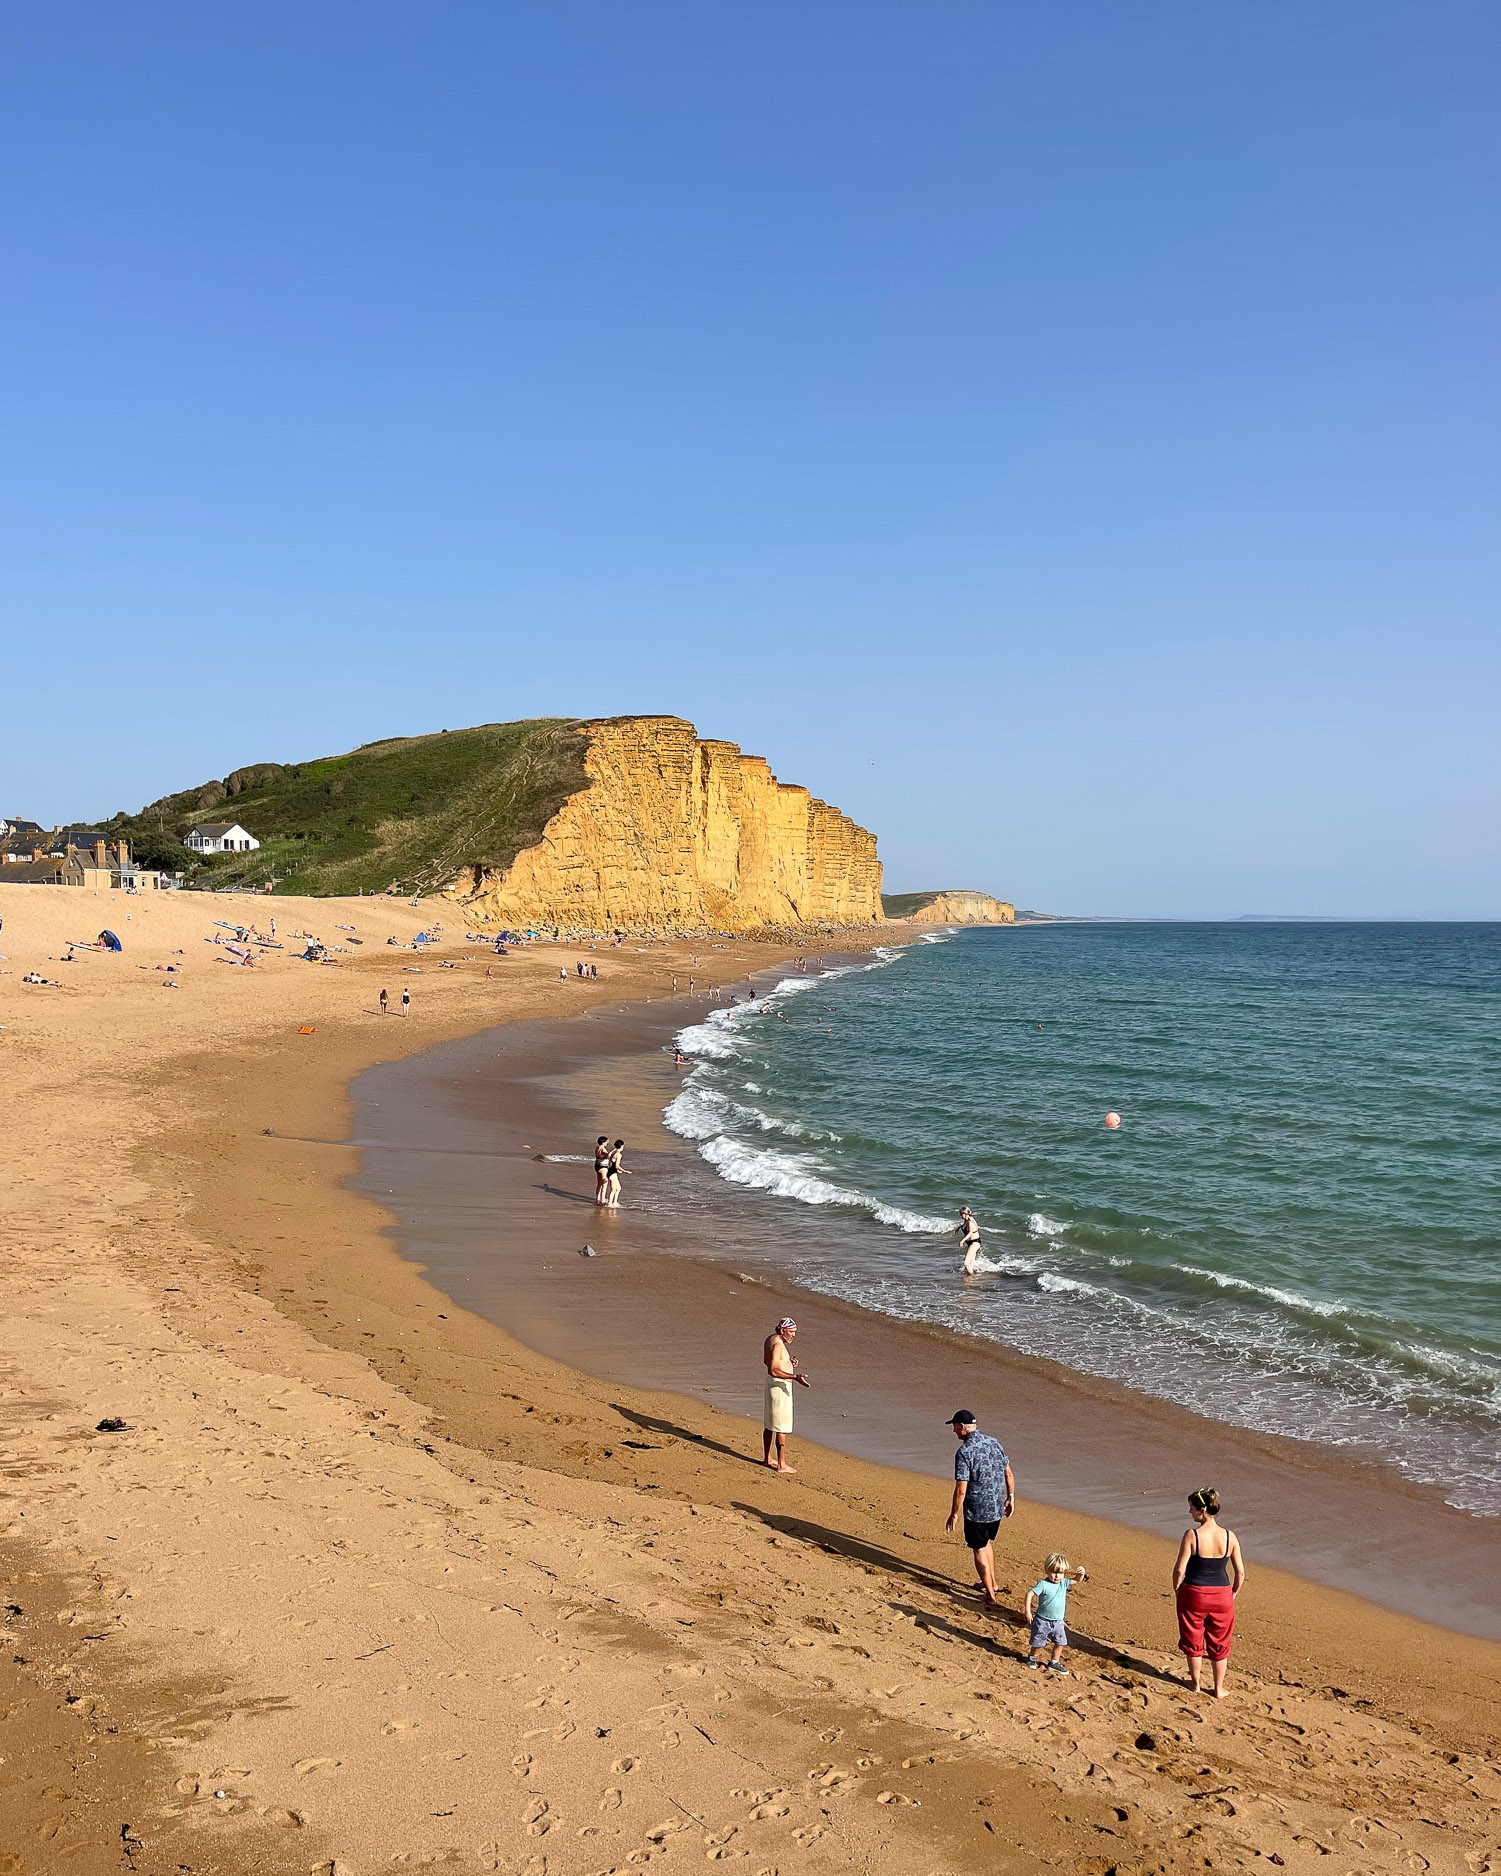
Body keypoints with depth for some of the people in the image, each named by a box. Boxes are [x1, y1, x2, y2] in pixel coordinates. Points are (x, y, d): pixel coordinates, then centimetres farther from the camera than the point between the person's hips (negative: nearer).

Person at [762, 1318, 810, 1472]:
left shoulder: (770, 1339, 9)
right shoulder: (778, 1344, -21)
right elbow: (774, 1371, -28)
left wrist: (788, 1361, 11)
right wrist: (795, 1377, -36)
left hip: (772, 1384, 10)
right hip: (780, 1387, -10)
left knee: (770, 1424, 19)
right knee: (782, 1427, -6)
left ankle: (766, 1458, 29)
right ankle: (781, 1464, -4)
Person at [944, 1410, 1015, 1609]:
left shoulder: (963, 1452, -20)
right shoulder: (994, 1443, 1)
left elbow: (961, 1490, -20)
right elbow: (1008, 1474, 9)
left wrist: (954, 1515, -9)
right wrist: (1010, 1497, 21)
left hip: (976, 1510, -7)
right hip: (997, 1508, 7)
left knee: (979, 1550, 7)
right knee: (986, 1543, 26)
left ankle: (991, 1596, 10)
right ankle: (991, 1583, 38)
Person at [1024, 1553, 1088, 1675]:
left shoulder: (1064, 1583, -3)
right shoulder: (1043, 1584, -21)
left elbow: (1077, 1580, 9)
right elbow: (1029, 1594, -20)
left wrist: (1081, 1574, -14)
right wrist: (1028, 1612, -20)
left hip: (1058, 1621, 5)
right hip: (1043, 1620, -5)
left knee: (1060, 1642, 8)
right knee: (1038, 1642, 9)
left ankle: (1055, 1662, 27)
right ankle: (1033, 1658, 36)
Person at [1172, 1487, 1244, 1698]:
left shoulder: (1192, 1535, -19)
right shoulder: (1230, 1537, -8)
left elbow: (1179, 1569, -17)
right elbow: (1240, 1572, -3)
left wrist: (1177, 1590, 1)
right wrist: (1233, 1593, 14)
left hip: (1194, 1593, -3)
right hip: (1222, 1594, 3)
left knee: (1193, 1641, 19)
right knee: (1220, 1643, 20)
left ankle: (1196, 1683, 32)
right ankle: (1219, 1688, 29)